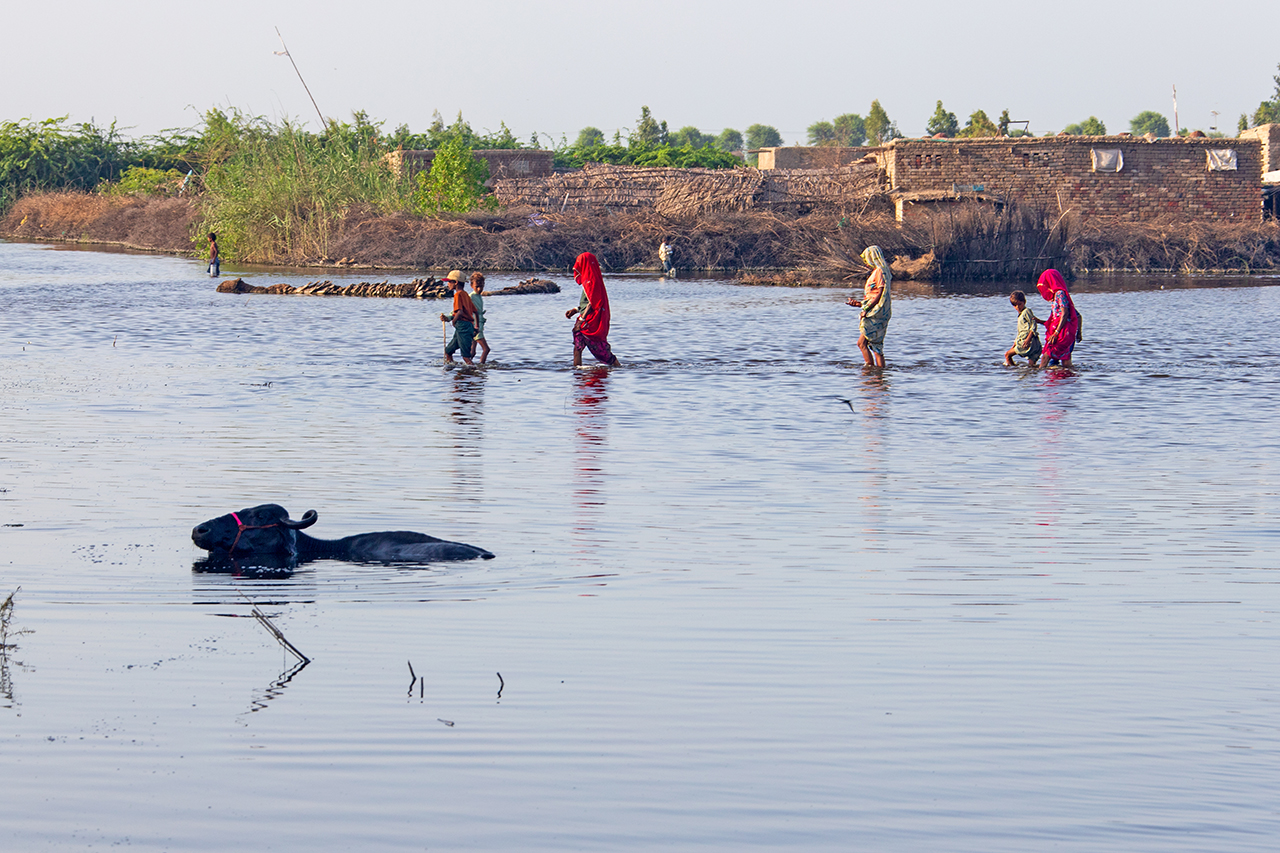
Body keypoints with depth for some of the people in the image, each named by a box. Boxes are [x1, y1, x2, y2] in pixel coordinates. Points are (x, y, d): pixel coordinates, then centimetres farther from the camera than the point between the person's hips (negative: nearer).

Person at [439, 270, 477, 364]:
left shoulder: (458, 294, -11)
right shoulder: (465, 294, 16)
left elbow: (460, 312, -22)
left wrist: (453, 321, -3)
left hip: (462, 326, -10)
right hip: (469, 326, 10)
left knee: (466, 357, -9)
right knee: (448, 351, 17)